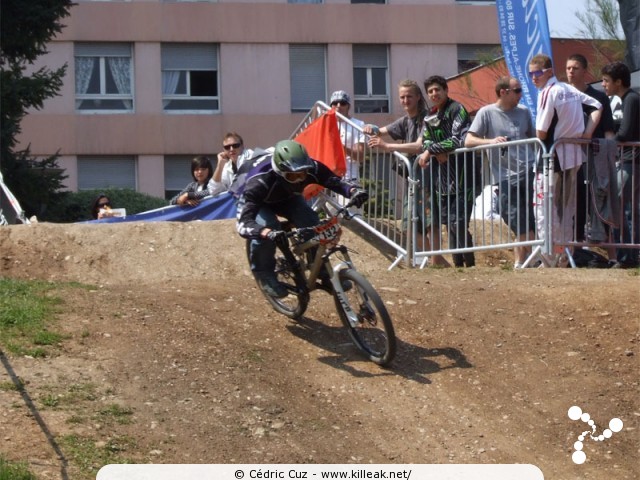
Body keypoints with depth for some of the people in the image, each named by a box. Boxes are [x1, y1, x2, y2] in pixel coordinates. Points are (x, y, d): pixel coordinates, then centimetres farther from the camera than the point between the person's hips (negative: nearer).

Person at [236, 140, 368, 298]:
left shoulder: (310, 168, -34)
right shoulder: (259, 183, -44)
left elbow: (335, 181, -23)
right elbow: (243, 224, -49)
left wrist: (354, 191, -46)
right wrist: (268, 233, -68)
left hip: (287, 198, 4)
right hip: (258, 203, -4)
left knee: (312, 223, -23)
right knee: (266, 228, -34)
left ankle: (322, 271, -2)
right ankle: (264, 274, -9)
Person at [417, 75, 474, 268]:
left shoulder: (456, 110, -7)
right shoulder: (430, 117, 16)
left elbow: (459, 140, -17)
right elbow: (425, 141, 9)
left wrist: (431, 150, -13)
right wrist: (438, 153, -13)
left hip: (460, 175, -8)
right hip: (442, 177, 8)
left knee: (458, 223, -13)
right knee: (448, 223, 9)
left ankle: (470, 263, -6)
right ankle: (458, 263, 15)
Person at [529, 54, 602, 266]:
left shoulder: (548, 93, -14)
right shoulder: (571, 90, 8)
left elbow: (541, 133, -16)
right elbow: (597, 106, 17)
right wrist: (587, 133, 12)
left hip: (552, 157, -8)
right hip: (573, 156, 8)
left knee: (545, 208, -2)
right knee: (567, 208, 14)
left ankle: (550, 259, -6)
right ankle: (564, 258, 16)